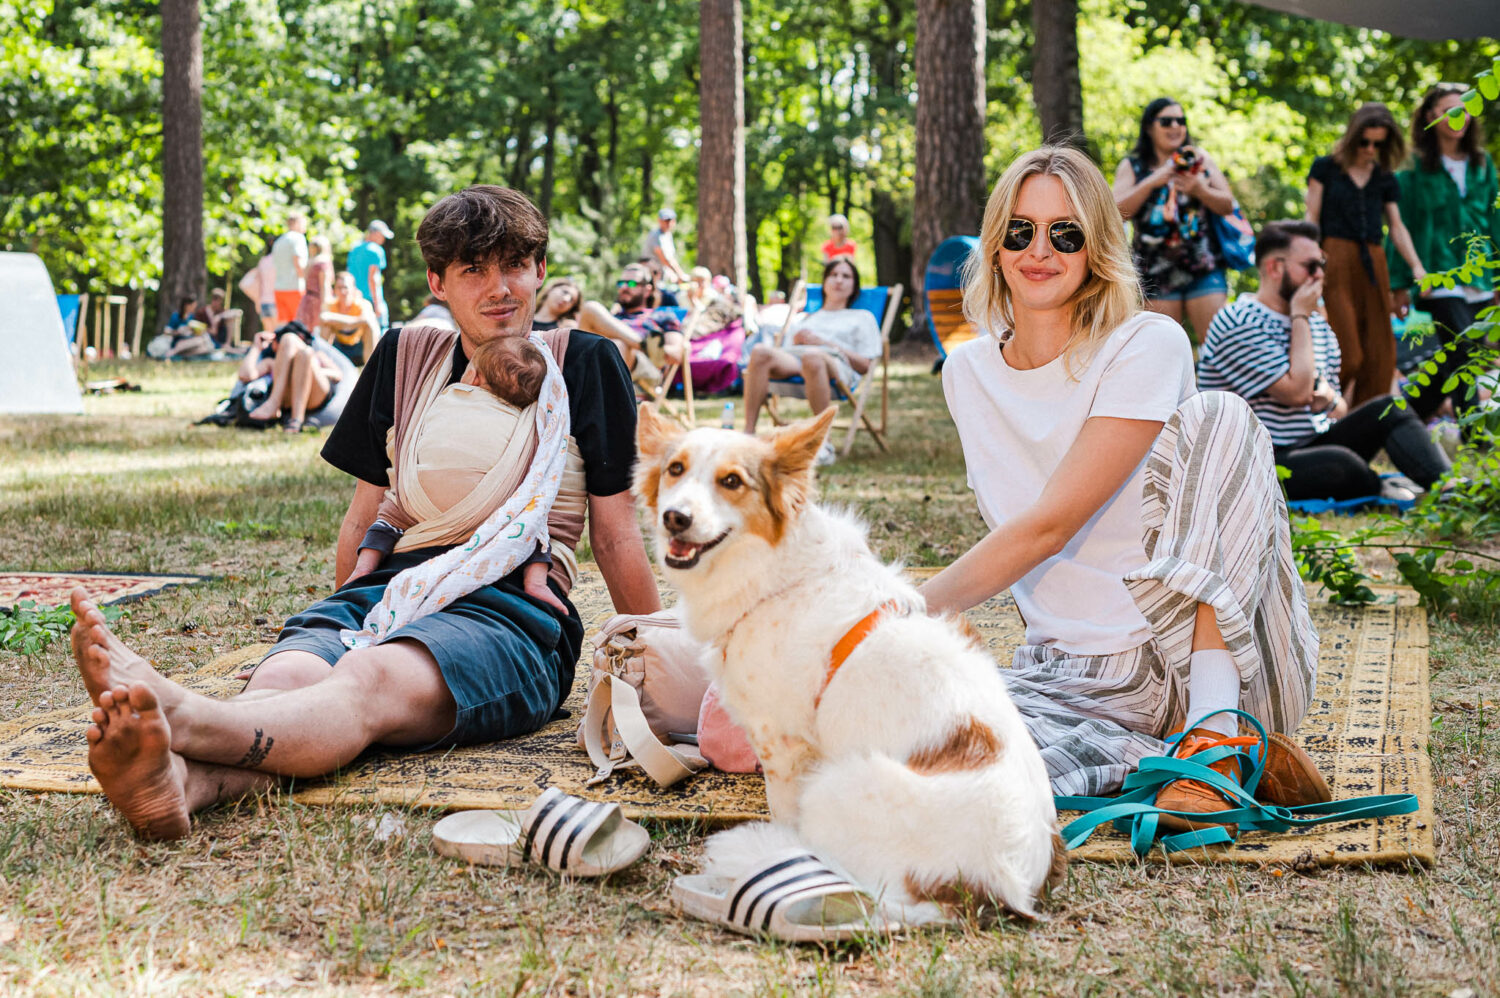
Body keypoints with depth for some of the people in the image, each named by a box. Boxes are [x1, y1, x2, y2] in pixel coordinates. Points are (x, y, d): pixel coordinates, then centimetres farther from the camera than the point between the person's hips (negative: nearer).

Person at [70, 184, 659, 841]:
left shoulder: (580, 363, 9)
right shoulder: (404, 357, 19)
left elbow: (614, 536, 12)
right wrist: (345, 621, 28)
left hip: (512, 612, -4)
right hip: (388, 590, 4)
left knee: (368, 680, -37)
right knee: (283, 679, -32)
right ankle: (178, 782, -64)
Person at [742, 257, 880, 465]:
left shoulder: (862, 318, 29)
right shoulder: (802, 319, 39)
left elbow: (865, 366, 12)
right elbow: (782, 354, 25)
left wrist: (825, 343, 3)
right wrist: (795, 343, 4)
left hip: (837, 366, -3)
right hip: (793, 359, 3)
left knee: (812, 356, -43)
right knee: (761, 351, -33)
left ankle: (823, 444, -41)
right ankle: (748, 434, -40)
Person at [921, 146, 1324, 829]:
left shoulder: (1147, 346, -8)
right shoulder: (967, 374, 9)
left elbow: (1049, 527, -18)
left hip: (1195, 657, -2)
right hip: (1066, 668, 3)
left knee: (1216, 417, -24)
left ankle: (1218, 736, -25)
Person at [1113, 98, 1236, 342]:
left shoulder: (1199, 159, 12)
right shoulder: (1132, 167, 8)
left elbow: (1228, 205, 9)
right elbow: (1118, 212, -6)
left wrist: (1200, 190, -10)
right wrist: (1151, 182, -14)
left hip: (1203, 268, 1)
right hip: (1155, 272, -1)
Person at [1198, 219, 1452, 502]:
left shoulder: (1317, 325, 15)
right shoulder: (1239, 324, -14)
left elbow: (1339, 409, 20)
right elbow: (1297, 392, -22)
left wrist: (1329, 400, -7)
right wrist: (1300, 317, -13)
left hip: (1315, 444, 9)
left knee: (1390, 410, -8)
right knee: (1338, 463, -35)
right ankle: (1384, 492, -5)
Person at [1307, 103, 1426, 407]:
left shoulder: (1386, 181, 16)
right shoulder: (1325, 168, 7)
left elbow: (1397, 226, 13)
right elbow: (1311, 219, 3)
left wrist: (1416, 266, -1)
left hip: (1372, 265, 4)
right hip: (1335, 262, -4)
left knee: (1378, 351, 0)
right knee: (1345, 352, -14)